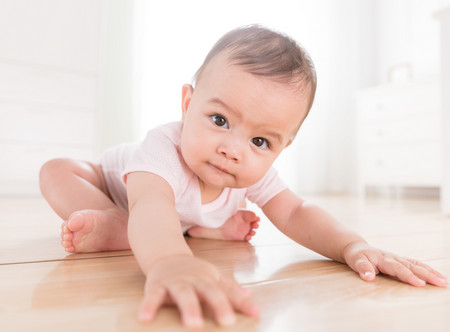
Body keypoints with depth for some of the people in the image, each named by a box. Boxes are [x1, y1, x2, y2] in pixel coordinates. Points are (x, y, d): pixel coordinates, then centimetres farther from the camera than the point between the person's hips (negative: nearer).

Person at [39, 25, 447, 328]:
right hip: (113, 180, -3)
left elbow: (296, 213, -28)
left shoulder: (254, 172, -31)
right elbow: (151, 204, -66)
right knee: (55, 172, -24)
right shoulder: (164, 147, -49)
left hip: (185, 209, 4)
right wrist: (167, 260, -89)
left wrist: (352, 246, -46)